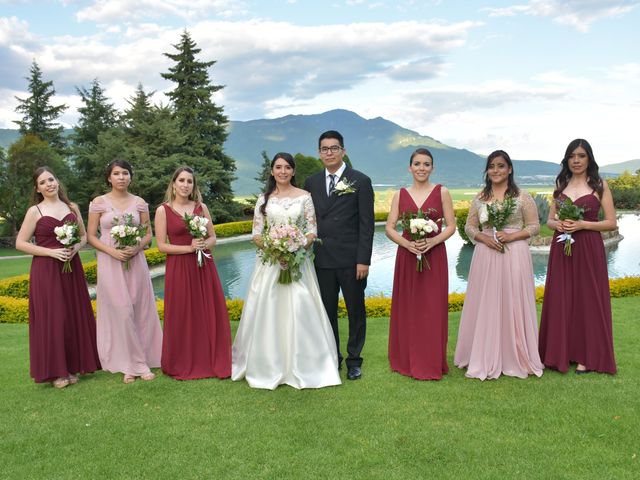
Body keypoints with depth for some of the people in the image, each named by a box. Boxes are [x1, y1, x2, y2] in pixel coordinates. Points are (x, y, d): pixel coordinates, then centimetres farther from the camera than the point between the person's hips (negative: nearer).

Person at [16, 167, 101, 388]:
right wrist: (52, 252, -14)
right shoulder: (35, 211, -2)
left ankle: (72, 366, 19)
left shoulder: (72, 208, 9)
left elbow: (84, 236, 15)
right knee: (51, 318, -2)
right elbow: (20, 243, -4)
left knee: (74, 316, 6)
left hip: (72, 269, 4)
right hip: (46, 271, -4)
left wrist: (76, 248, -7)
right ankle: (55, 371, 8)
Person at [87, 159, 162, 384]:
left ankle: (141, 361, 14)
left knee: (140, 311, 3)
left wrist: (137, 248, -11)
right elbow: (91, 236, 1)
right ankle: (131, 364, 9)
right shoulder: (99, 202, 1)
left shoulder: (139, 203, 6)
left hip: (135, 262, 2)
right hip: (110, 263, -2)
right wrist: (112, 251, -14)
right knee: (121, 312, -3)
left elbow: (148, 234, 9)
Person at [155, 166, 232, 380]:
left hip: (204, 267, 3)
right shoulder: (163, 210, -1)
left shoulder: (201, 207, 8)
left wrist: (204, 244, -11)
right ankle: (184, 365, 17)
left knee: (210, 314, 5)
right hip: (179, 269, -3)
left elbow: (213, 237, 11)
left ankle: (212, 361, 19)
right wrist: (189, 248, -16)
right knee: (182, 317, 2)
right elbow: (161, 245, -5)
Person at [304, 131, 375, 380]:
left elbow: (366, 224, -6)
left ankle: (354, 360, 22)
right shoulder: (311, 182, 9)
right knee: (327, 311, 11)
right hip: (322, 260, 3)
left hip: (351, 260, -3)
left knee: (356, 311, 8)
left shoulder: (360, 181, -2)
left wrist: (363, 260, -11)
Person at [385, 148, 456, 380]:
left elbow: (451, 226, 0)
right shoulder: (400, 195, 7)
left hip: (434, 256, -1)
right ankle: (406, 360, 18)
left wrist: (433, 241, -16)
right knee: (407, 309, 5)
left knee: (432, 309, 1)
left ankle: (432, 363, 13)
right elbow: (389, 228, 3)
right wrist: (406, 243, -15)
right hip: (407, 257, 2)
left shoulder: (441, 192, 3)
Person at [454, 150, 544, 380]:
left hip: (514, 256, -2)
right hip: (486, 257, 3)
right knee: (485, 306, 5)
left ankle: (515, 359, 15)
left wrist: (511, 236, -14)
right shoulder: (480, 198, 9)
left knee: (513, 305, 1)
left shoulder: (522, 197, 1)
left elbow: (534, 226, 2)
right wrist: (484, 238, -8)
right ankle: (485, 359, 16)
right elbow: (469, 226, 11)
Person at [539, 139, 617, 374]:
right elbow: (549, 220, 13)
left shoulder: (600, 185, 0)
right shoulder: (560, 185, 10)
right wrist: (557, 224, -9)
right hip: (561, 250, 4)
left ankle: (587, 356, 13)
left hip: (588, 250, -3)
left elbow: (611, 223, -3)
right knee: (561, 300, 5)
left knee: (587, 300, 2)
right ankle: (560, 353, 16)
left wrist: (582, 224, -16)